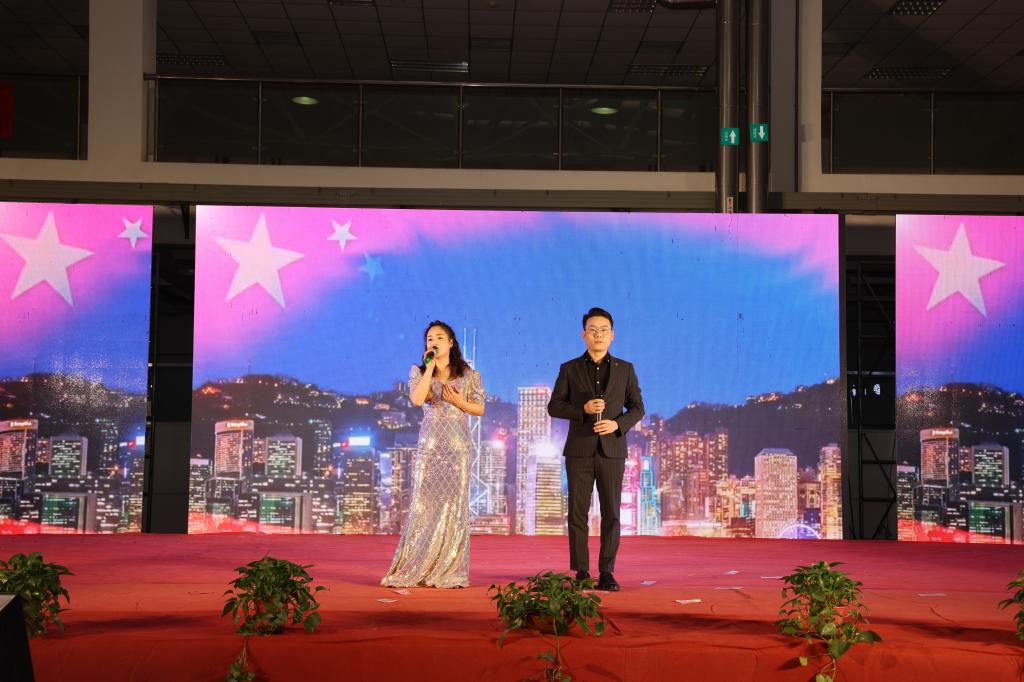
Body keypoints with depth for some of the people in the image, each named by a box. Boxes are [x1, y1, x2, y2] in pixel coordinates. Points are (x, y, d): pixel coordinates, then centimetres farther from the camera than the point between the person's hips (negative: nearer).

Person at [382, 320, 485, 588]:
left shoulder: (468, 373, 8)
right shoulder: (418, 371, 7)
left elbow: (479, 409, 9)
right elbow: (417, 399, -12)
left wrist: (459, 401, -9)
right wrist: (430, 366, -10)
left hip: (458, 445, 0)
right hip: (430, 443, 0)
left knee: (454, 504, 0)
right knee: (424, 503, -3)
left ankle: (449, 571, 5)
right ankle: (417, 569, 2)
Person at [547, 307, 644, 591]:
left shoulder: (625, 369, 7)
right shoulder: (569, 369, 5)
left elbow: (637, 408, 7)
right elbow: (554, 407, 2)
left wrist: (618, 424, -12)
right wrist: (582, 409, -14)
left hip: (612, 450, 0)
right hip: (579, 450, 0)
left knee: (610, 514, -1)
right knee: (578, 513, 0)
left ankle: (607, 573, 4)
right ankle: (581, 573, 6)